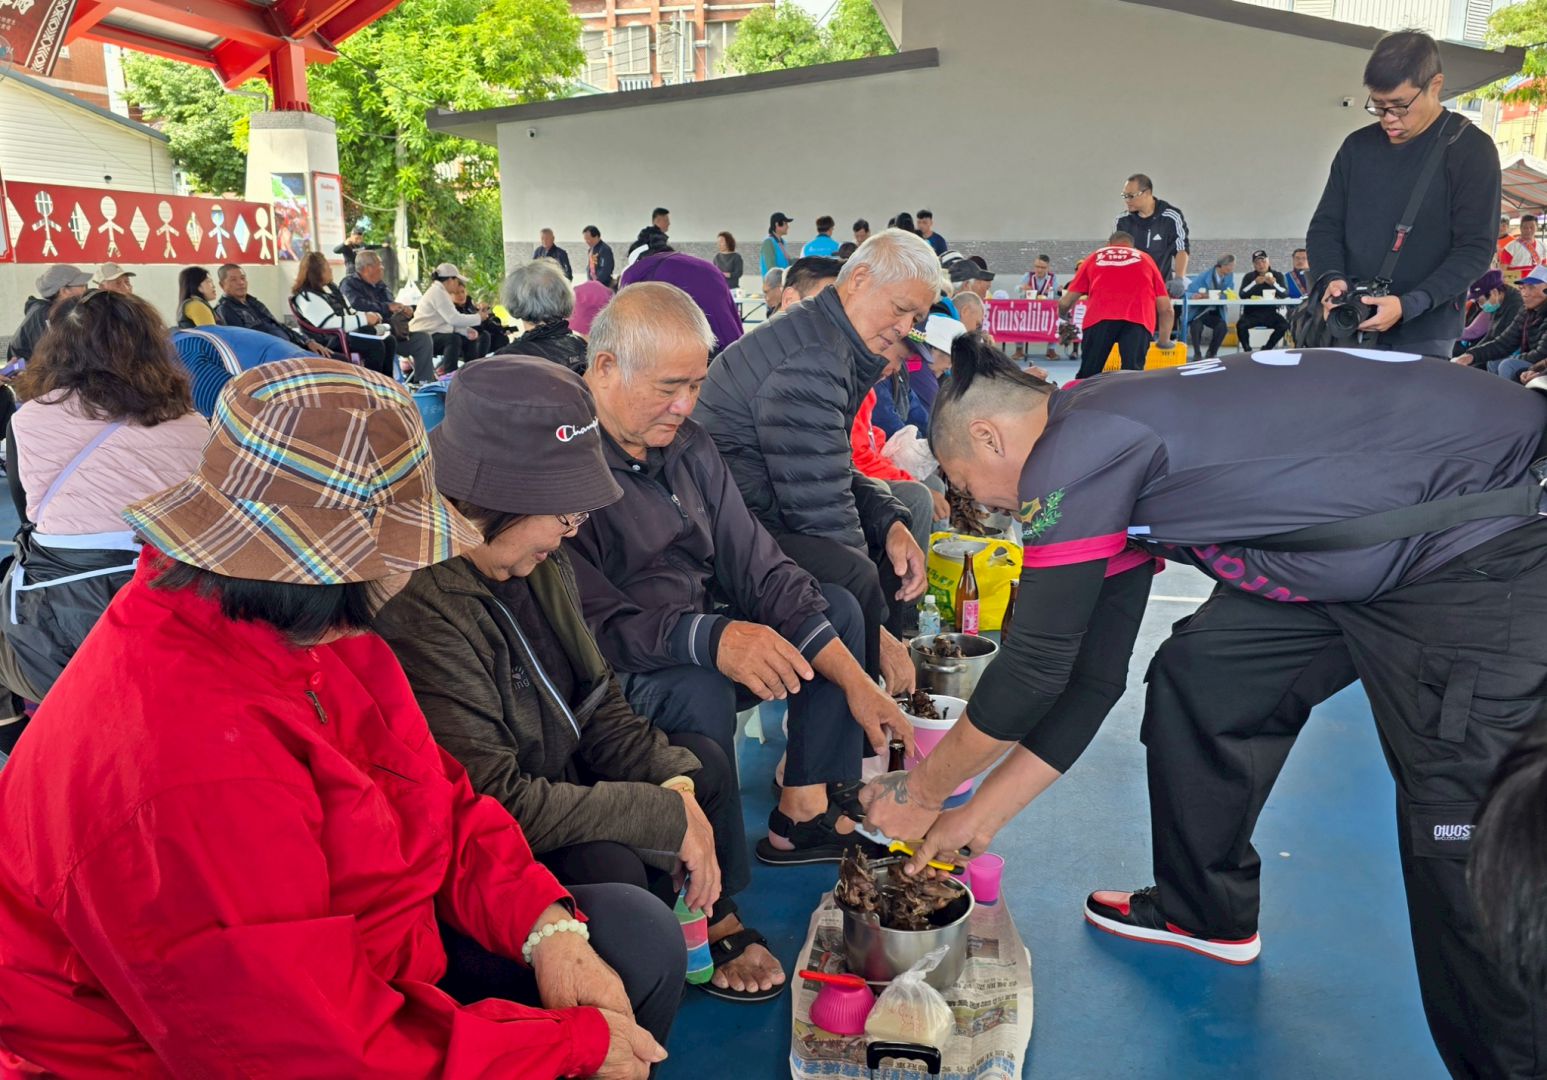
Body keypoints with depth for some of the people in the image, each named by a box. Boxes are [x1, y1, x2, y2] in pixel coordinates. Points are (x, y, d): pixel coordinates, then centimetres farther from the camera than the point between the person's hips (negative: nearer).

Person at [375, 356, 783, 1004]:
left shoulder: (540, 563, -4)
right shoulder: (424, 611, -32)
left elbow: (598, 705, 4)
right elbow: (501, 801, -32)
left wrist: (676, 780, -13)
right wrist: (670, 816, -25)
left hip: (556, 784, 9)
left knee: (703, 761, 9)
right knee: (611, 867, -30)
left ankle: (719, 920, 30)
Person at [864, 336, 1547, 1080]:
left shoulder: (1073, 453, -18)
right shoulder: (1110, 463, 10)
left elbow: (1034, 666, -13)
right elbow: (1090, 675, 14)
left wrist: (923, 790, 2)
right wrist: (980, 814, 17)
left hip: (1485, 550, -10)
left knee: (1466, 838, -11)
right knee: (1197, 679, 11)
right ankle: (1205, 912, 28)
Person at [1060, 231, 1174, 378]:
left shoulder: (1095, 257, 31)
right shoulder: (1145, 259, 31)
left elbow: (1065, 302, 29)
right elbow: (1166, 308, 23)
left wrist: (1064, 310, 52)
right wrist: (1165, 340, 37)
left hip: (1100, 316, 0)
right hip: (1138, 318, 0)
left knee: (1087, 375, 7)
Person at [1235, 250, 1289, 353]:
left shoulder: (1277, 275, 9)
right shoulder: (1248, 277, 7)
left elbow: (1285, 294, -5)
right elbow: (1242, 295, -9)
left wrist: (1274, 284, -21)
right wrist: (1255, 283, -19)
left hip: (1271, 313, 1)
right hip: (1252, 313, -1)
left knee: (1285, 325, -26)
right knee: (1240, 325, -31)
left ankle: (1266, 349, -5)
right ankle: (1247, 350, -5)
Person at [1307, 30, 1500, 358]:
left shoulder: (1471, 150, -3)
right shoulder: (1356, 146, 10)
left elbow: (1475, 249, -8)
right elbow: (1325, 225, 13)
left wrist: (1408, 306, -21)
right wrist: (1332, 277, -8)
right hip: (1349, 327, 4)